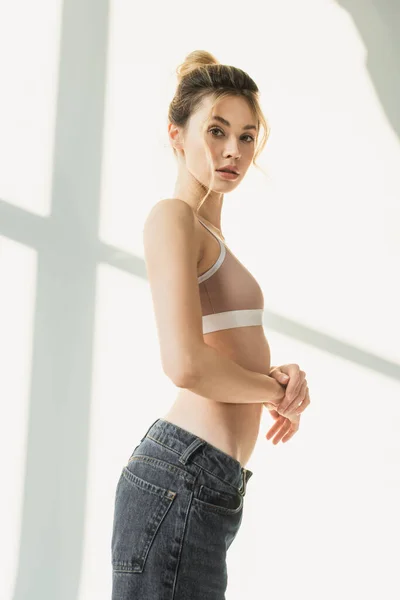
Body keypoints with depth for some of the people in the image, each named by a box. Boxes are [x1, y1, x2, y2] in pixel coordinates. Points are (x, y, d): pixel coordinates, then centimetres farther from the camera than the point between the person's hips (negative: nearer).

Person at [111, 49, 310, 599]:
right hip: (182, 476, -9)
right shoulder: (172, 216, -7)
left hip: (213, 483, 9)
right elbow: (186, 364, -21)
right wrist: (280, 391, -4)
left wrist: (283, 377, -3)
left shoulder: (210, 235, 22)